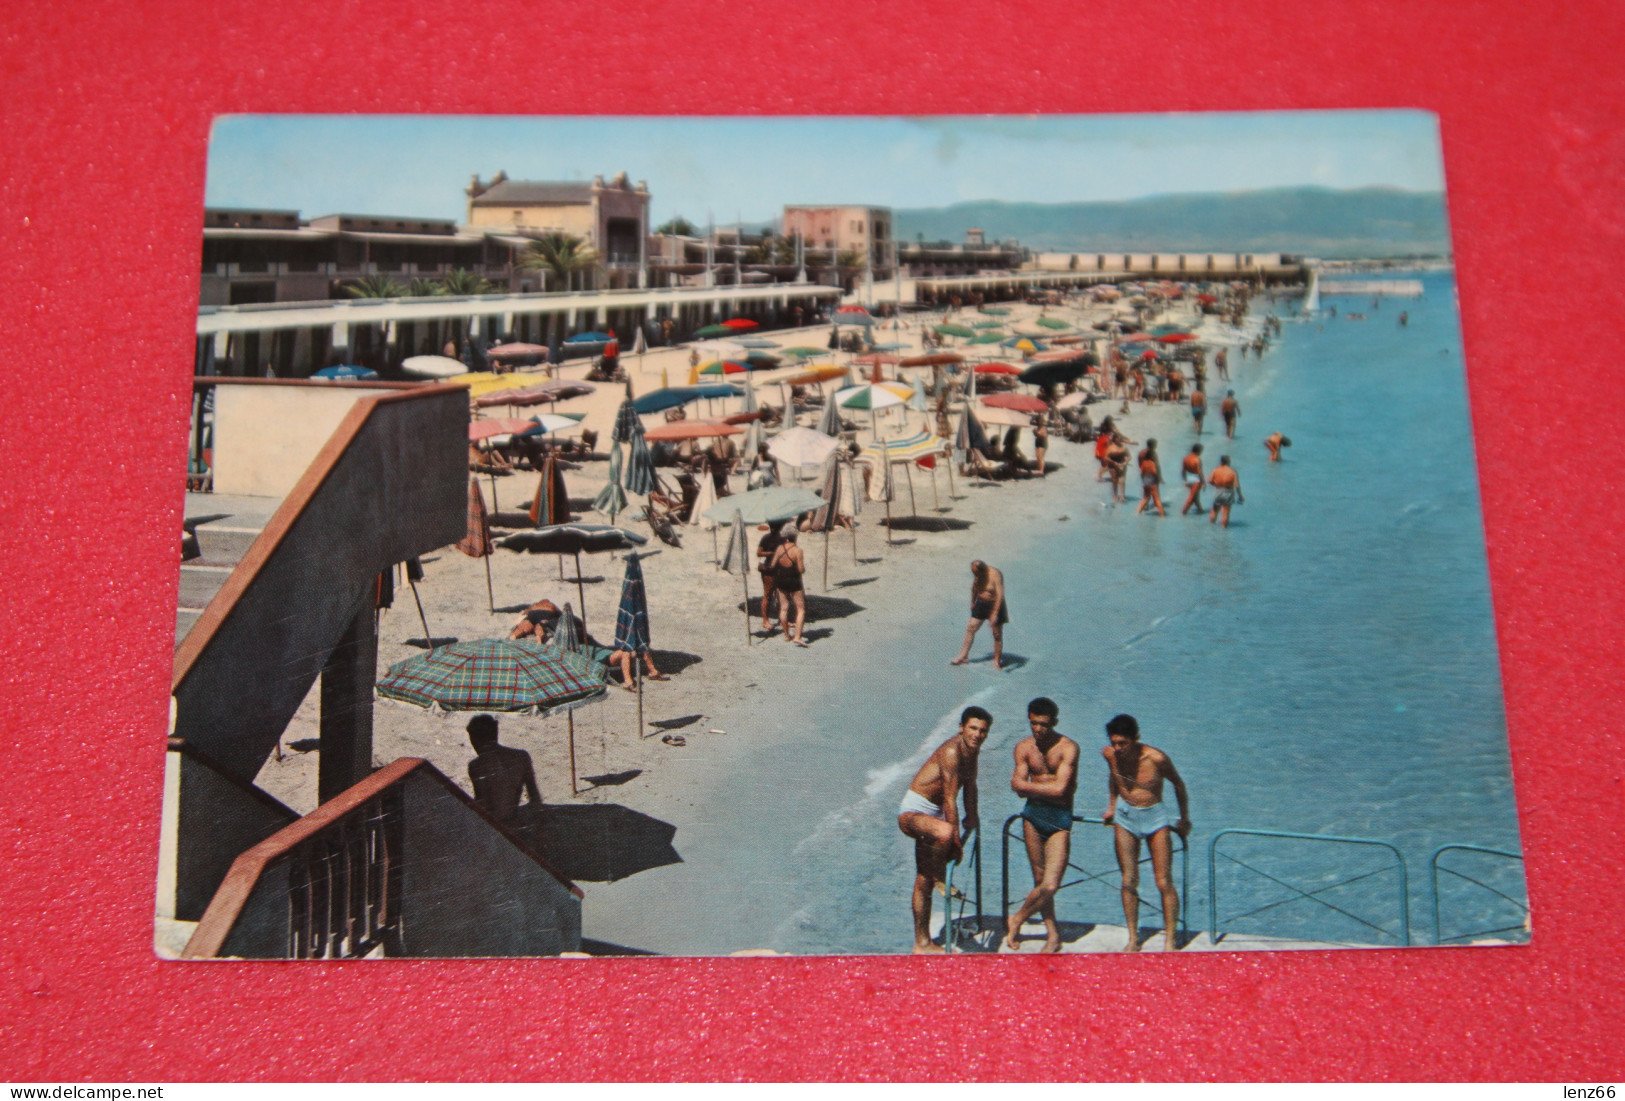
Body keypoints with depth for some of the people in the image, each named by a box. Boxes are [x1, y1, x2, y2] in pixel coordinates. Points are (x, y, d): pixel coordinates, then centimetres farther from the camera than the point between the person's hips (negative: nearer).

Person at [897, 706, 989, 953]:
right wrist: (956, 838, -23)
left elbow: (970, 785, 22)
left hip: (932, 816, 9)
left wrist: (972, 818, 29)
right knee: (945, 832, -41)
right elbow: (950, 799, -24)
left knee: (924, 882, 13)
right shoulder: (951, 751, -23)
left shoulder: (971, 750, 6)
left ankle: (922, 944, 20)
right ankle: (940, 875, -13)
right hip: (912, 812, -9)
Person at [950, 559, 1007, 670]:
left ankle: (997, 660, 13)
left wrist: (995, 614, -37)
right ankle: (963, 656, 13)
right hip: (981, 603, 6)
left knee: (997, 634, 1)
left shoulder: (995, 575, -26)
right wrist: (973, 602, 24)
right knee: (971, 629, 5)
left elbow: (1000, 595, -31)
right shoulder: (978, 575, -4)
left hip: (995, 605, -6)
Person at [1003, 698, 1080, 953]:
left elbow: (1060, 789, -19)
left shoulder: (1068, 748, -11)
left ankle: (1015, 921, 12)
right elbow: (1018, 788, -3)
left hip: (1059, 819, -4)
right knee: (1040, 880, 8)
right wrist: (1048, 788, -14)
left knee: (1050, 885, -10)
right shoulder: (1023, 747, 3)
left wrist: (1026, 784, -8)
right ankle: (1053, 935, 22)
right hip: (1033, 815, 4)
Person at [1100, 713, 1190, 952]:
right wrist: (1111, 808, 17)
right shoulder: (1110, 754, -10)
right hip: (1125, 816, 3)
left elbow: (1178, 785, -4)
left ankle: (1170, 940, 6)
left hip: (1154, 817, -3)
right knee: (1128, 882, 2)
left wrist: (1185, 819, 4)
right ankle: (1133, 939, 13)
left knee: (1164, 883, -5)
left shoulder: (1155, 758, -22)